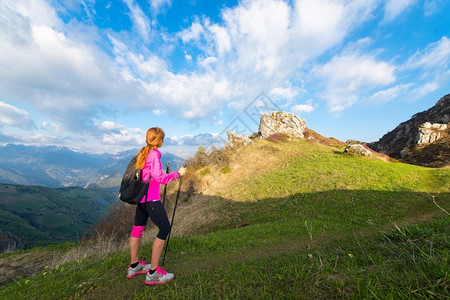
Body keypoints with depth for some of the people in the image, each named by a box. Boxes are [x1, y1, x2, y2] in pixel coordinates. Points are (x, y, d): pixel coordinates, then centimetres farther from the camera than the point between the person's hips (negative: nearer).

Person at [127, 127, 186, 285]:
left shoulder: (142, 153, 10)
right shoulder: (154, 154, -17)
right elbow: (160, 178, -21)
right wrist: (178, 173, -12)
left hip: (140, 196, 10)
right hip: (151, 198, -10)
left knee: (137, 228, 19)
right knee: (165, 229, 1)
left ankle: (134, 266, 38)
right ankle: (153, 273, 11)